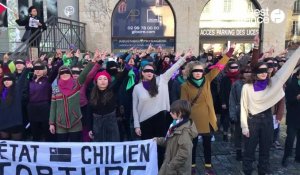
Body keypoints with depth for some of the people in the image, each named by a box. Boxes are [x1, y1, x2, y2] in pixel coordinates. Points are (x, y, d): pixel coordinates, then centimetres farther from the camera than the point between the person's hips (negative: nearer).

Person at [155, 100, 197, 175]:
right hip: (171, 164, 9)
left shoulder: (184, 131, -27)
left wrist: (171, 167, -23)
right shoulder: (177, 125, 3)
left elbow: (184, 154, -29)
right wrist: (159, 140, 9)